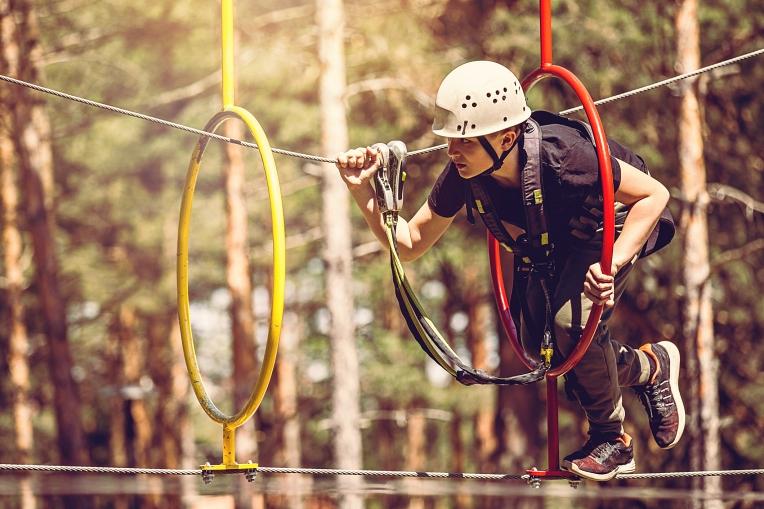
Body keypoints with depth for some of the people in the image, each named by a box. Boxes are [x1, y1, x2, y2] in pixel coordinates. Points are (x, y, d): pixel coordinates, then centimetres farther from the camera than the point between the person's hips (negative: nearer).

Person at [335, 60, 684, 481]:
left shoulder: (558, 156, -42)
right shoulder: (464, 174, -26)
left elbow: (654, 194, -31)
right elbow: (409, 245, -14)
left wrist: (613, 263, -42)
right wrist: (363, 191, -29)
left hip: (621, 220, -6)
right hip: (559, 236, 7)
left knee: (571, 321, -27)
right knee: (538, 343, -2)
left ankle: (610, 438, -1)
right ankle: (650, 367, 25)